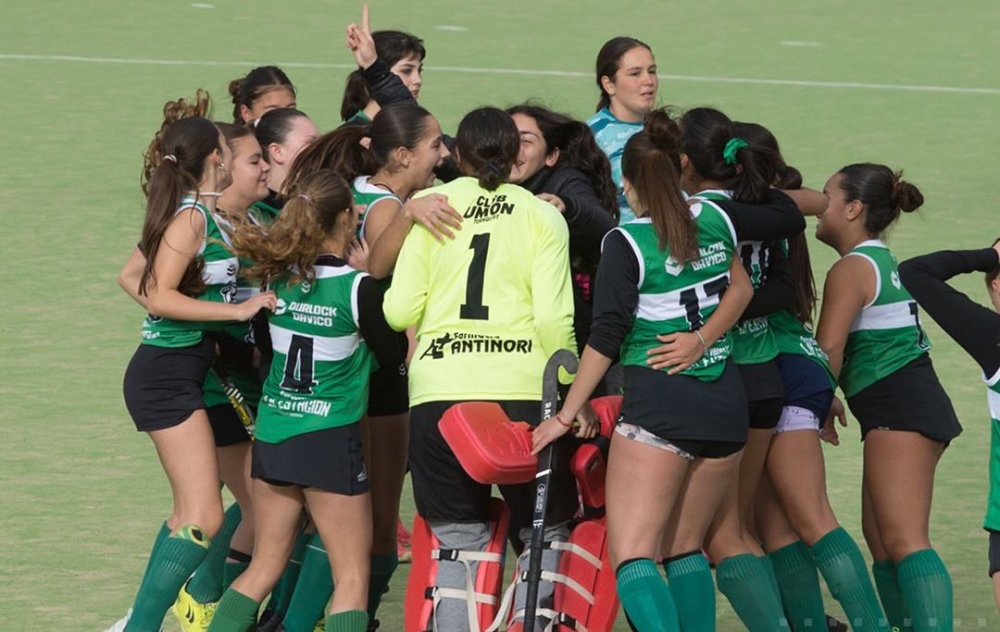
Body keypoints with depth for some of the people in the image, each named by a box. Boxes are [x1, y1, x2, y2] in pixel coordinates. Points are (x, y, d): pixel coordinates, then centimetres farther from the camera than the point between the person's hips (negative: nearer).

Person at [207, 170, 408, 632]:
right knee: (353, 576, 1)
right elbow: (396, 356, -2)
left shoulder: (278, 276, -1)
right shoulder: (357, 287, -15)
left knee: (264, 566, 17)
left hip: (271, 434, 6)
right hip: (329, 438, -6)